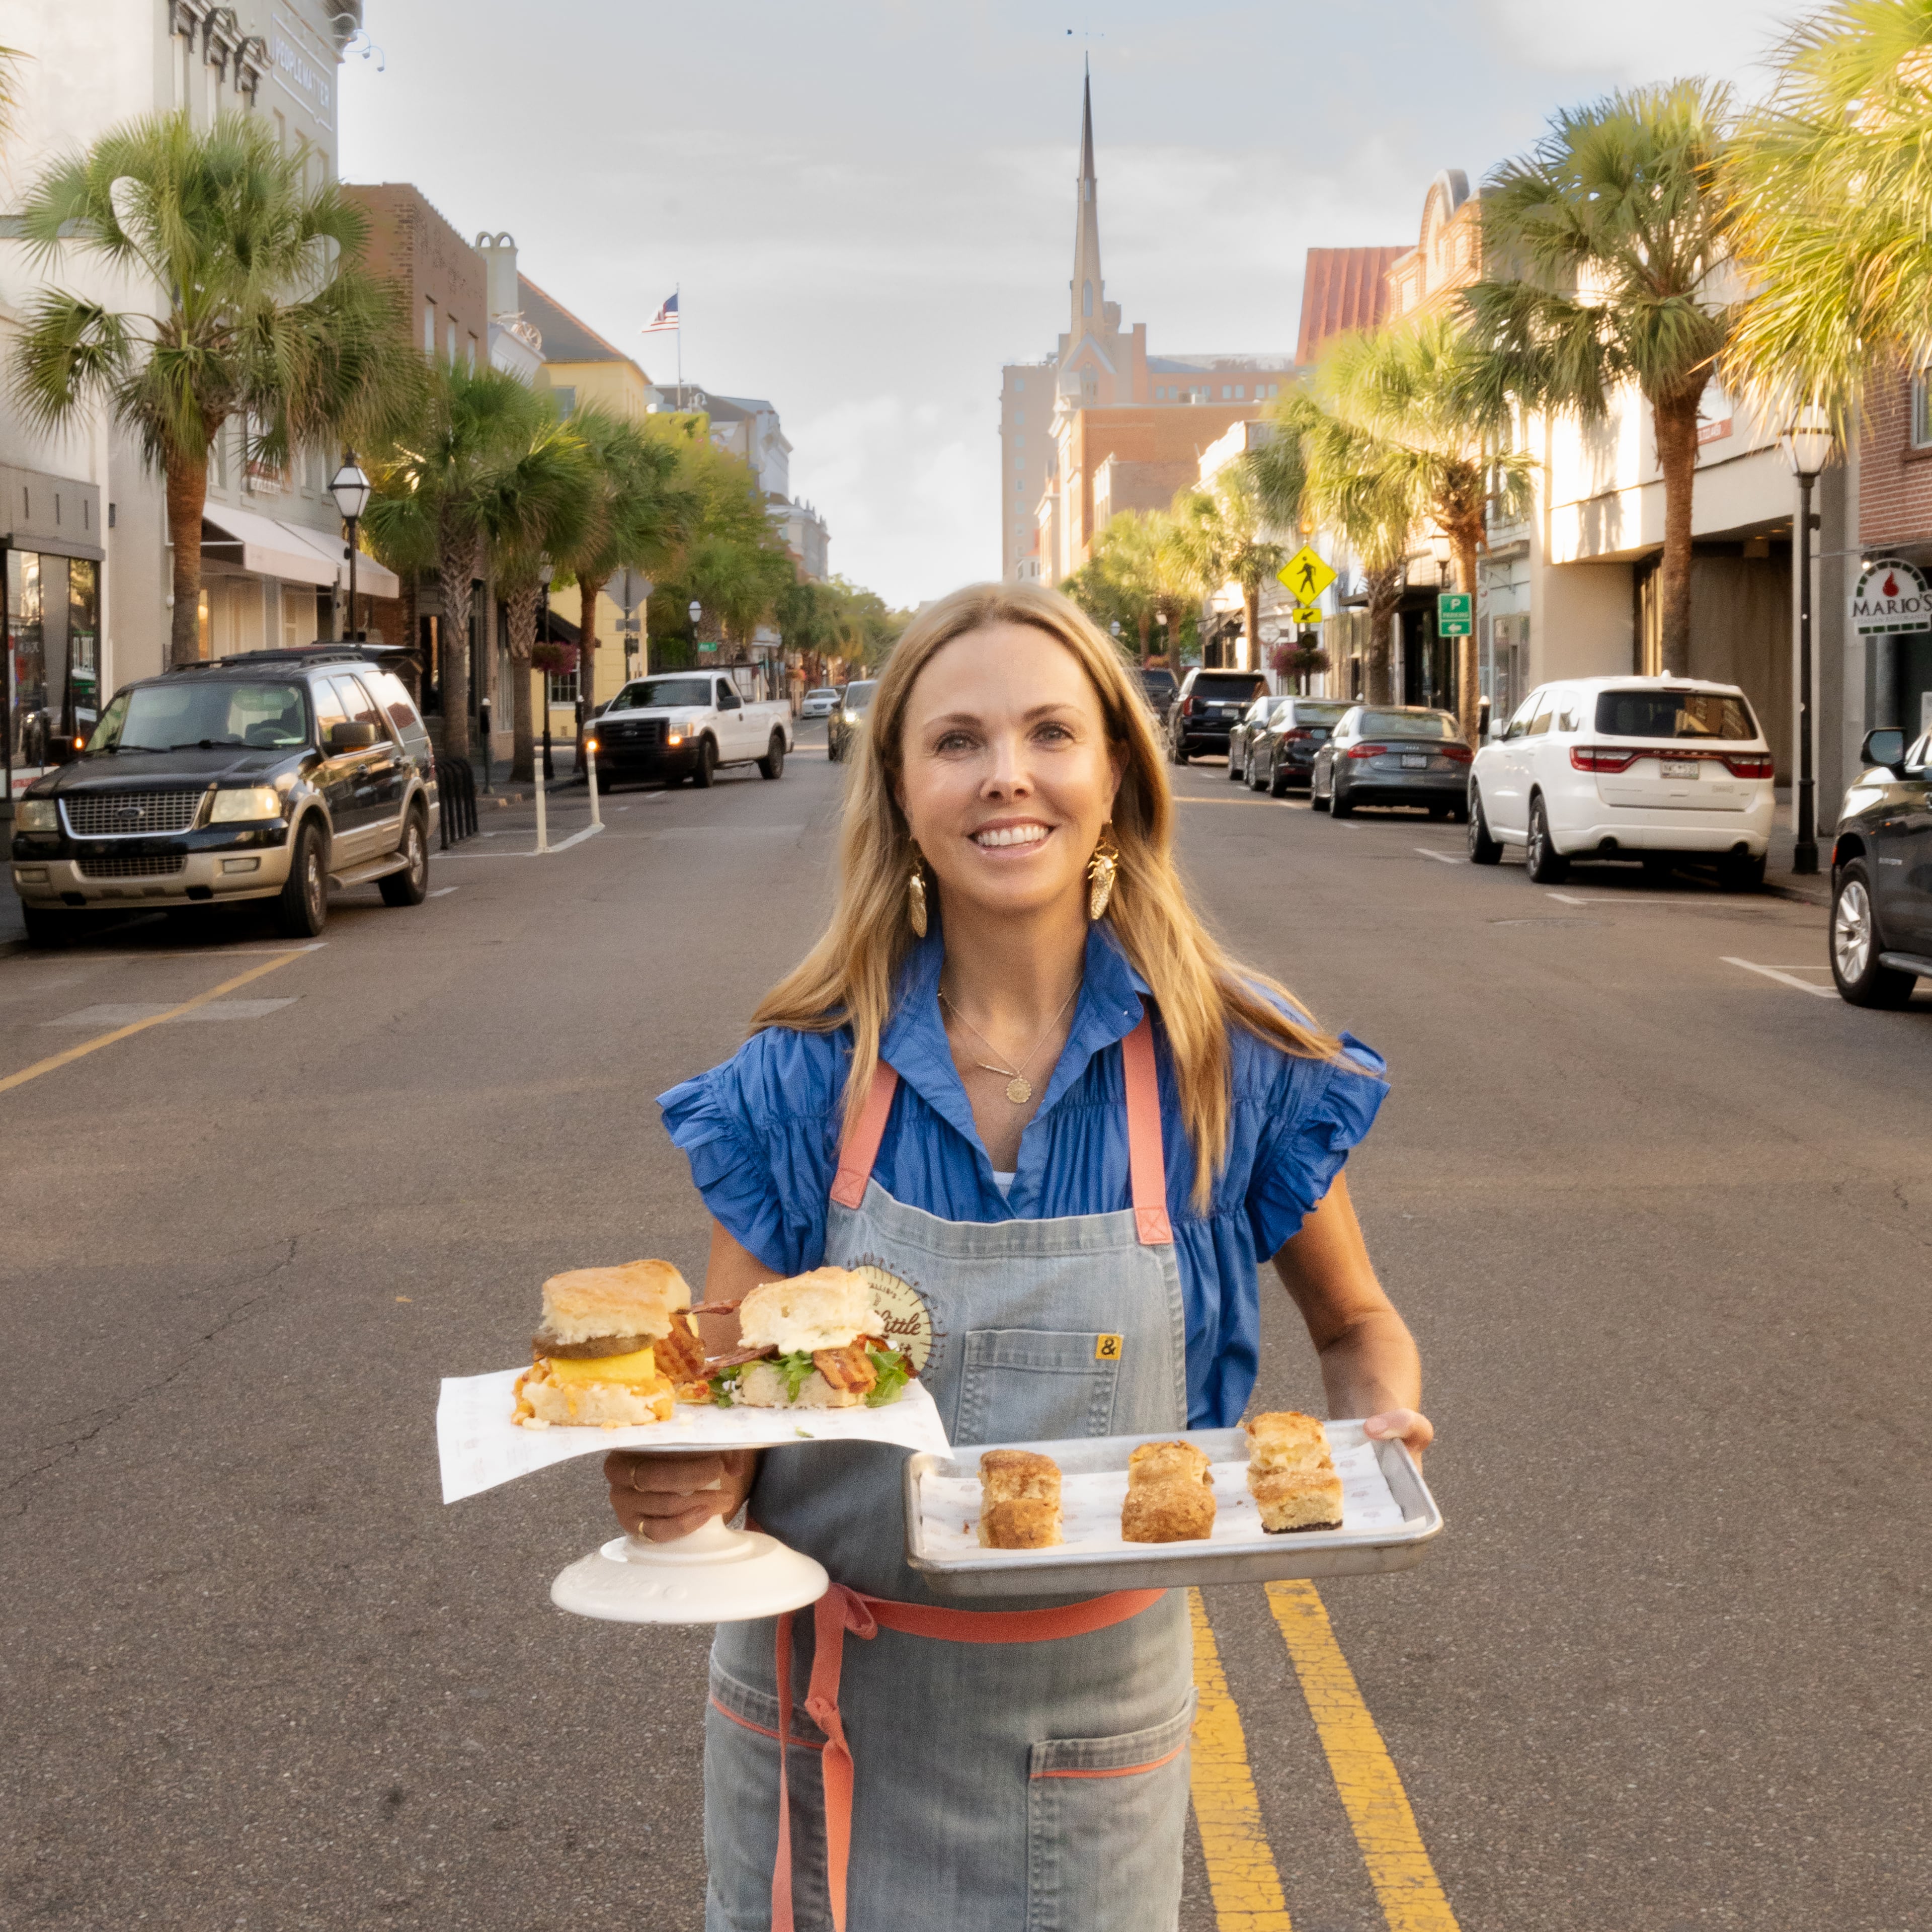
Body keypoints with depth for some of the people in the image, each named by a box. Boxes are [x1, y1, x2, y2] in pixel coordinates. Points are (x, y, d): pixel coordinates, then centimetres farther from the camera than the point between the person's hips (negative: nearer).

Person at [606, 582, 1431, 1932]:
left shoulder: (1230, 1065, -10)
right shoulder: (804, 1082, -9)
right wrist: (676, 1478, -25)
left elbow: (1357, 1328, 6)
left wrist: (1380, 1432, -15)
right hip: (822, 1714, 1)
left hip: (1088, 1710, 0)